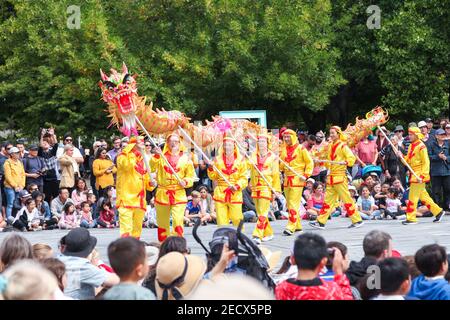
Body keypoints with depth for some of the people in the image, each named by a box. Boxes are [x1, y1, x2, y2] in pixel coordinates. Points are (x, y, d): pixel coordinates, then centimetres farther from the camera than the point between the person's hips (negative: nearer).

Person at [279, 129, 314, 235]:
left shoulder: (301, 149, -4)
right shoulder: (283, 149, 11)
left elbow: (310, 162, -1)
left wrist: (306, 175, -9)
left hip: (297, 179, -6)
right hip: (287, 178, 6)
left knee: (293, 203, -12)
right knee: (289, 204, 10)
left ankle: (291, 227, -16)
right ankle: (297, 225, 22)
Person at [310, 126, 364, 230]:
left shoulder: (342, 146, -8)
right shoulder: (330, 146, 16)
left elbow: (352, 158, -17)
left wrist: (345, 162, -33)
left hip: (340, 176, -8)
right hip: (331, 177, 8)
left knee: (346, 199, -5)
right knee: (328, 199, 7)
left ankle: (357, 220, 1)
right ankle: (321, 222, 7)